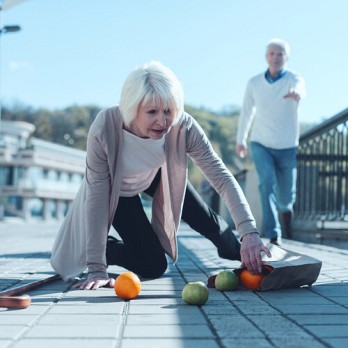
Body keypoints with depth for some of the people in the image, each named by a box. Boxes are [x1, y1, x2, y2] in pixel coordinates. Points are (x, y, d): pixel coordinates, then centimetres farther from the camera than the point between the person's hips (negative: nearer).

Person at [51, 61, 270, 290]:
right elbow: (97, 200, -36)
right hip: (117, 189, -3)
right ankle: (95, 250, 20)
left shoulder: (183, 127, -36)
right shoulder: (104, 130, -41)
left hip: (157, 175, 3)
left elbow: (221, 176, -35)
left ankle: (235, 251, 46)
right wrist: (97, 269, -36)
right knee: (153, 266, -8)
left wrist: (249, 232, -48)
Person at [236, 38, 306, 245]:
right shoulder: (254, 83, -3)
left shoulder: (294, 79, -12)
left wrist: (297, 94, -63)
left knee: (286, 195, 9)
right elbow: (247, 111, 11)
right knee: (268, 183, -23)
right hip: (261, 144, 1)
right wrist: (240, 139, 20)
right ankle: (274, 235, -19)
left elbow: (301, 89, -38)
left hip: (287, 148, -1)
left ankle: (286, 209, 47)